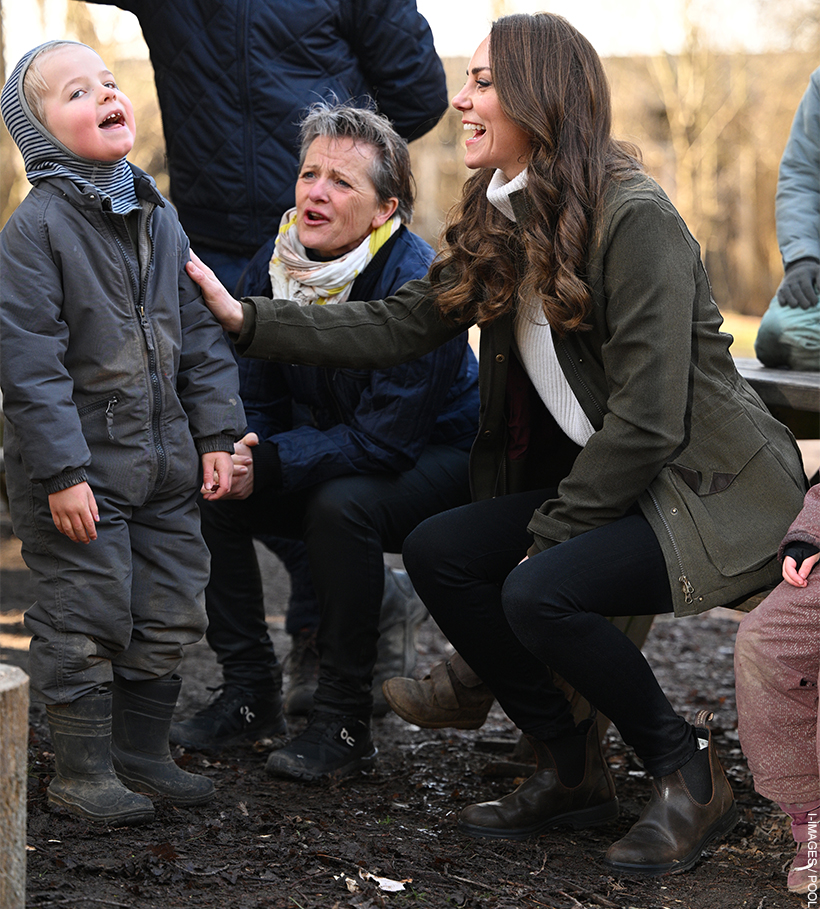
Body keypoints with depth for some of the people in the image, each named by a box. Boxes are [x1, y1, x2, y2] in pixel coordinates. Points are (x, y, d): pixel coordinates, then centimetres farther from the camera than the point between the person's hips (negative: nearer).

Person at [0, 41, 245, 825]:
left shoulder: (158, 219, 8)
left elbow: (199, 336, 13)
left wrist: (216, 435, 6)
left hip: (163, 464, 7)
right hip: (81, 468, -7)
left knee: (169, 615, 12)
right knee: (84, 619, 0)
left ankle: (142, 753, 27)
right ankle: (82, 768, 15)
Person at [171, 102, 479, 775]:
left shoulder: (417, 284, -28)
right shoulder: (277, 267, -8)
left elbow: (384, 440, -30)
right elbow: (258, 403, -1)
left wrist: (268, 464, -35)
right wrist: (234, 455, -24)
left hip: (439, 454, -7)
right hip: (343, 449, 7)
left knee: (340, 505, -34)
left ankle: (346, 722, -19)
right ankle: (249, 690, 2)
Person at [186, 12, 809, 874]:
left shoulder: (635, 219, -19)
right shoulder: (499, 221, 7)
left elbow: (647, 419, -22)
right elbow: (398, 325, 3)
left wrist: (551, 533, -15)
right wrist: (247, 318, -4)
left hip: (712, 491, -8)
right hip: (598, 481, 8)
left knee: (541, 592, -28)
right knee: (436, 551, -7)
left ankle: (688, 772, -3)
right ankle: (570, 767, 7)